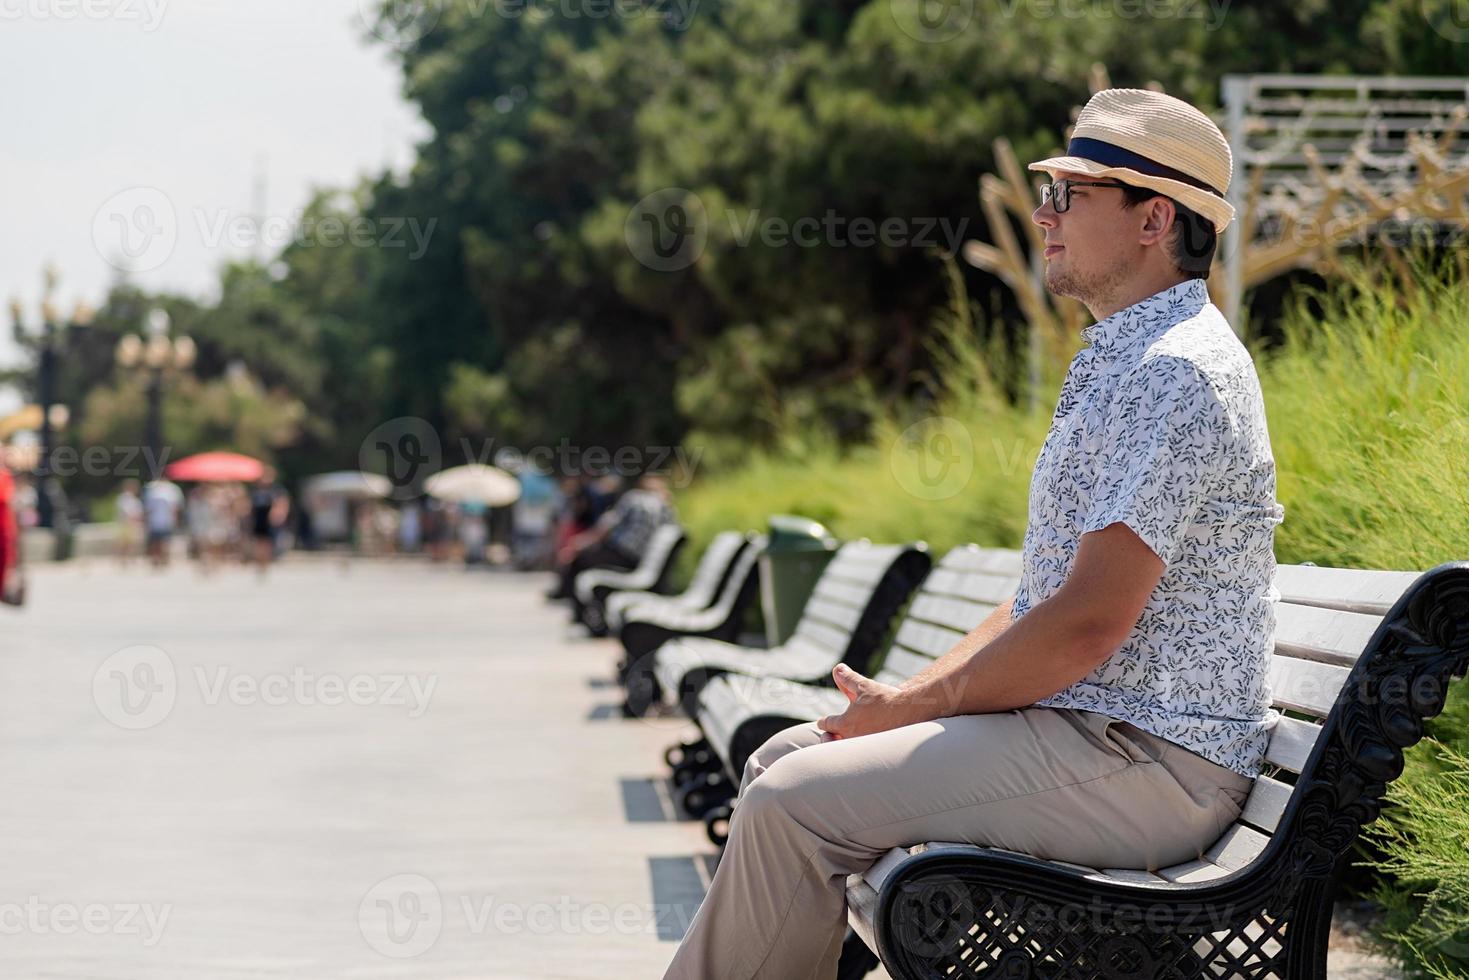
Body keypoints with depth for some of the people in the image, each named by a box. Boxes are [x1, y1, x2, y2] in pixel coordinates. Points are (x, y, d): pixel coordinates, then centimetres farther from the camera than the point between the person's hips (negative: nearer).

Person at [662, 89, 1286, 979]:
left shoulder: (1176, 373, -17)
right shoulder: (1125, 362, 18)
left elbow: (1088, 622, -23)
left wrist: (910, 709, -12)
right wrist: (905, 698, 6)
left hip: (1147, 761, -11)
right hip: (1085, 721, 11)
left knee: (793, 804, -19)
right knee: (786, 757, 10)